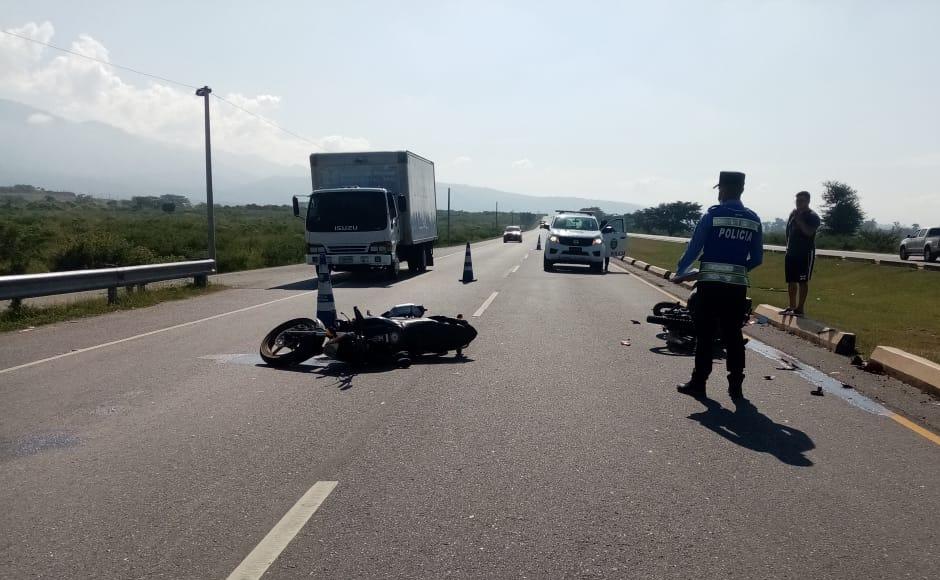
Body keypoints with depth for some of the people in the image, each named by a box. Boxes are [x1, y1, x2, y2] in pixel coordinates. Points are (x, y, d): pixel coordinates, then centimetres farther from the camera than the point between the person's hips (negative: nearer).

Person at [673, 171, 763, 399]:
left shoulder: (712, 215, -6)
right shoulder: (753, 220, 7)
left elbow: (693, 249, -4)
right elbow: (757, 259, 10)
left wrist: (679, 272, 10)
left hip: (710, 284, -3)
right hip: (737, 286, 4)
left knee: (705, 334, 3)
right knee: (733, 335, 10)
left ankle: (699, 382, 6)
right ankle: (735, 385, 13)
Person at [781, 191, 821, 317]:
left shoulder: (813, 216, -9)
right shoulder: (793, 213, 12)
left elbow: (809, 232, -23)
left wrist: (799, 219, -23)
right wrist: (788, 245, 12)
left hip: (806, 253, -7)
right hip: (791, 252, 7)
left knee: (803, 281, -4)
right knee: (791, 280, 9)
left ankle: (800, 308, -1)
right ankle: (792, 306, 17)